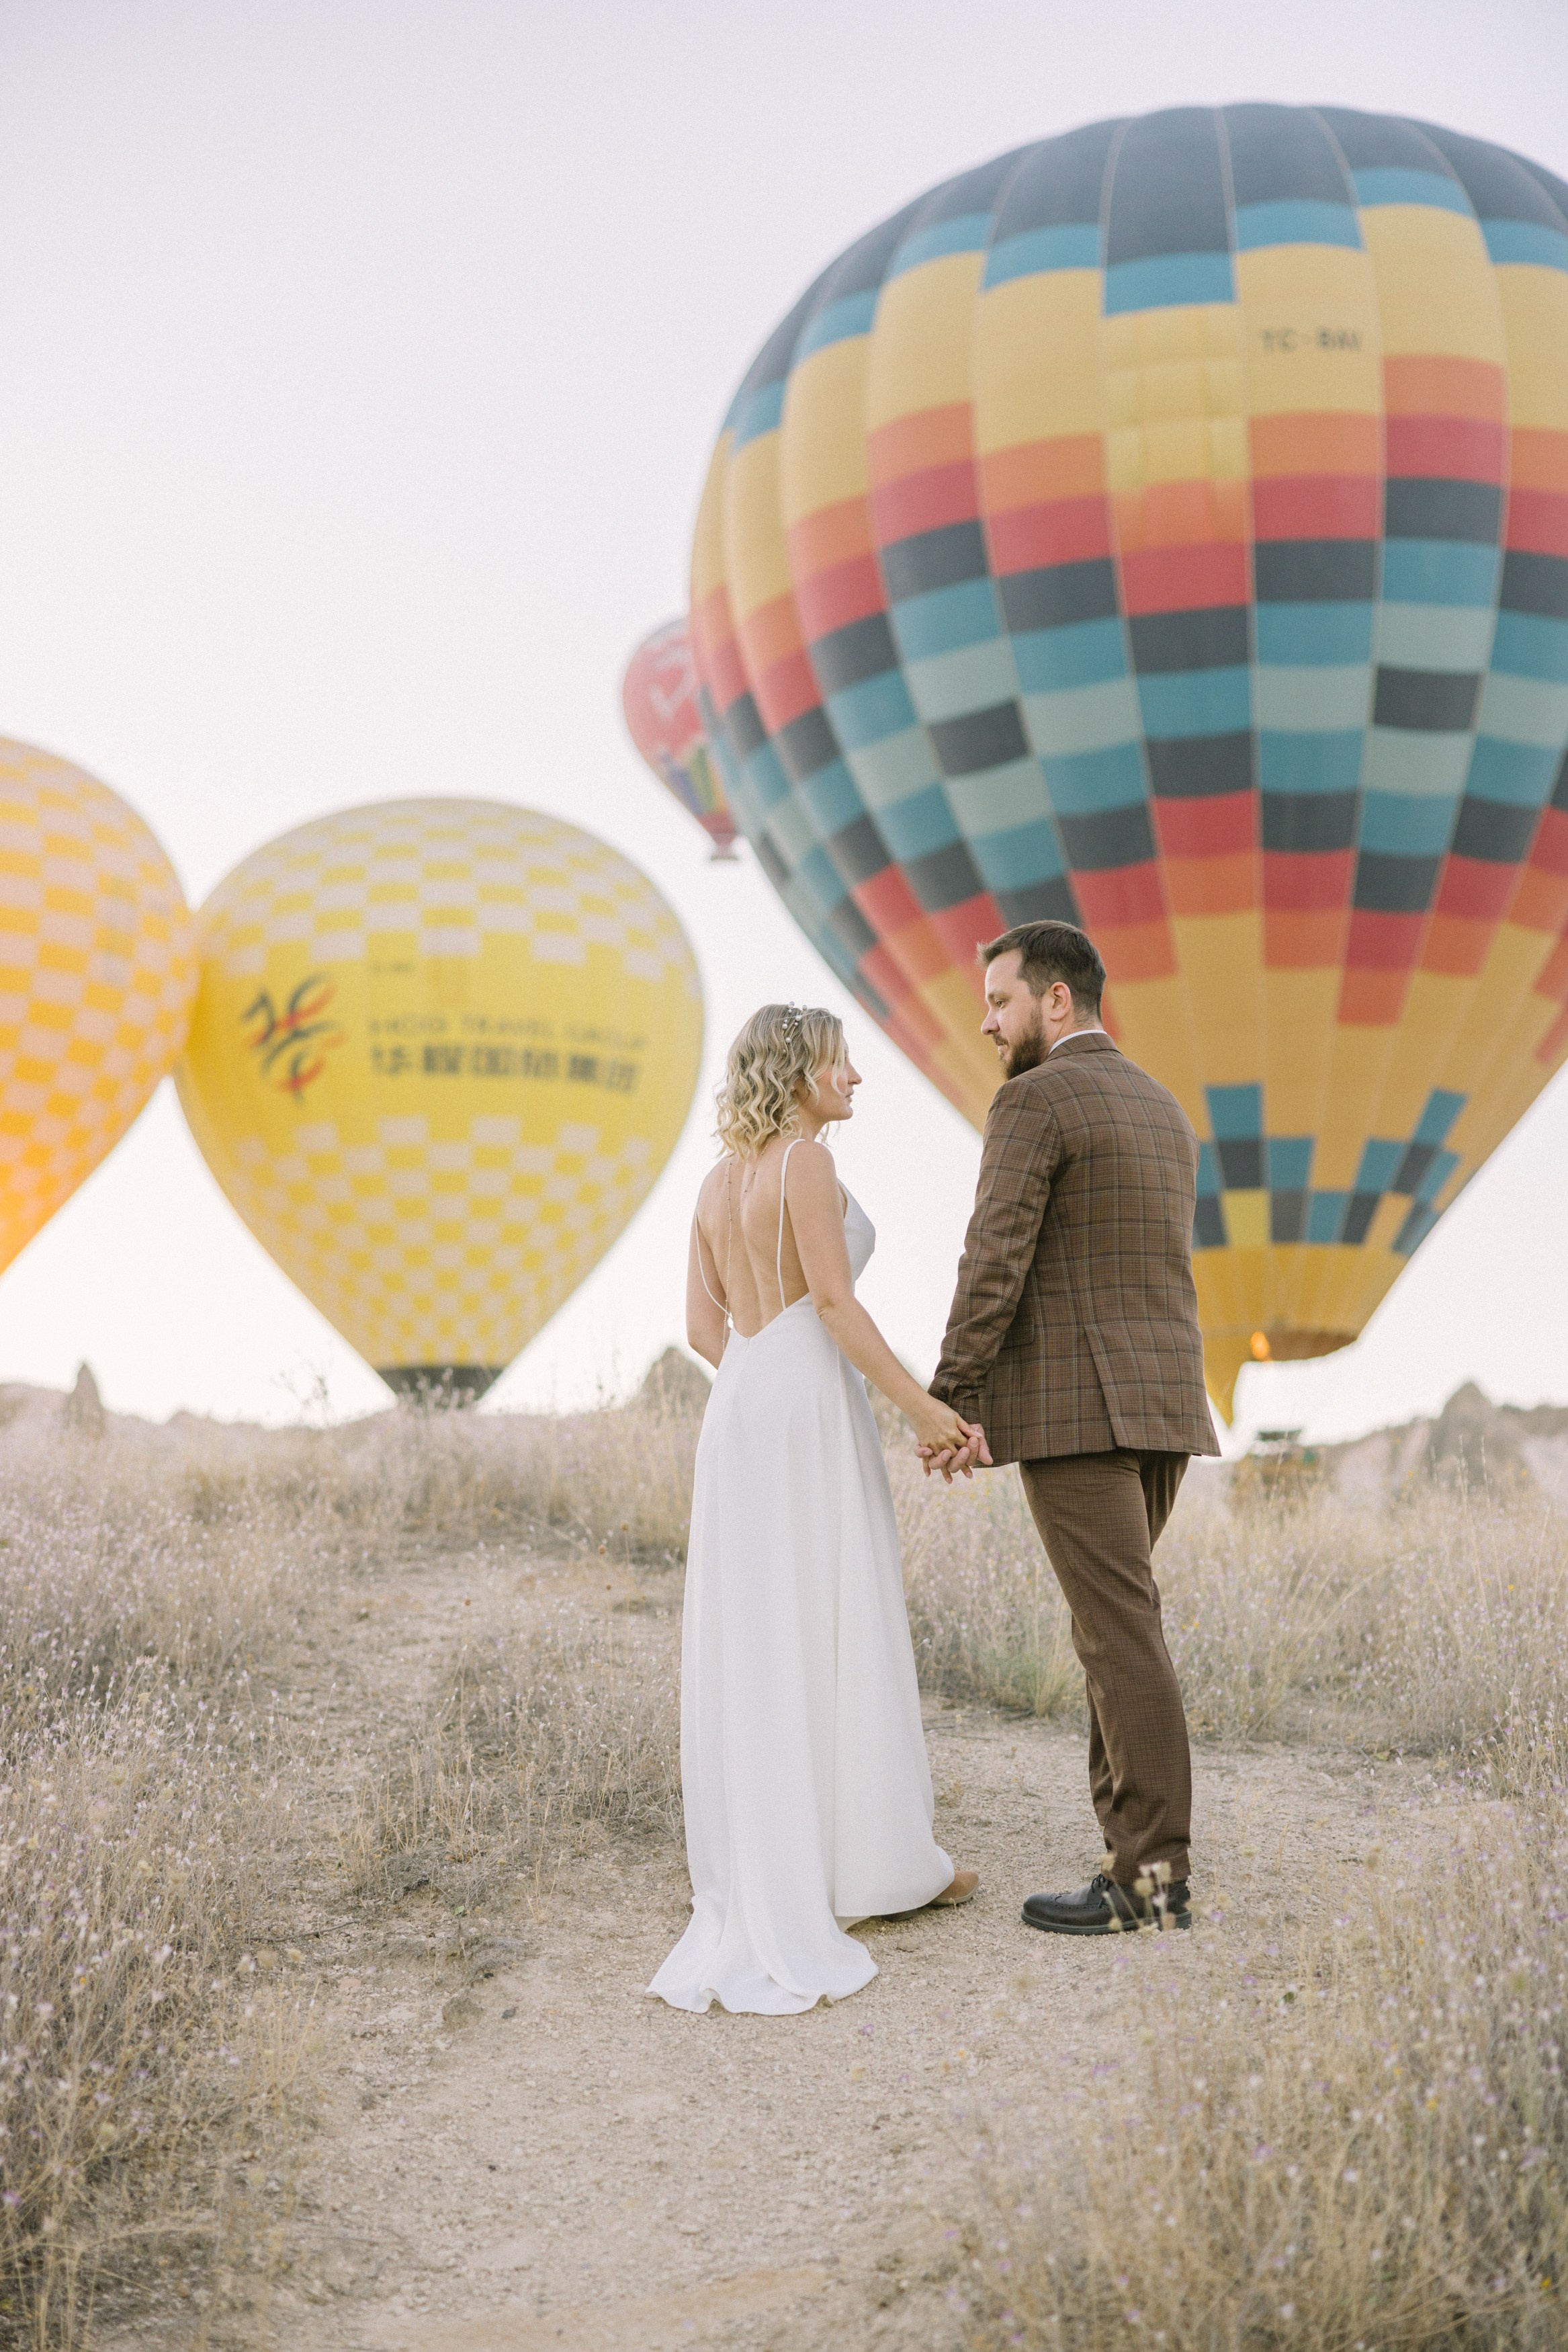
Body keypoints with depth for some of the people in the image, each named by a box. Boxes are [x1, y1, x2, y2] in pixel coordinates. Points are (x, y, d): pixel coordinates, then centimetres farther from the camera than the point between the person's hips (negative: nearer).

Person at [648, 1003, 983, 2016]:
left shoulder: (719, 1182, 15)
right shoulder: (807, 1160, -9)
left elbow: (706, 1325, 15)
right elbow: (835, 1303, -16)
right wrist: (924, 1406, -14)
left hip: (740, 1410, 8)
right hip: (813, 1410, -8)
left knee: (756, 1645, 8)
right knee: (834, 1639, 0)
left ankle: (764, 1881, 13)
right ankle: (869, 1858, 11)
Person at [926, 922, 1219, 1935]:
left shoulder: (1033, 1101, -8)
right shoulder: (1164, 1112, 19)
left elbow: (994, 1264, -15)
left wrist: (949, 1404, -11)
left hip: (1071, 1408, -8)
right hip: (1162, 1405, 8)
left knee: (1122, 1632, -7)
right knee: (1113, 1620, 15)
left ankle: (1155, 1875, -3)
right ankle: (1130, 1824, 13)